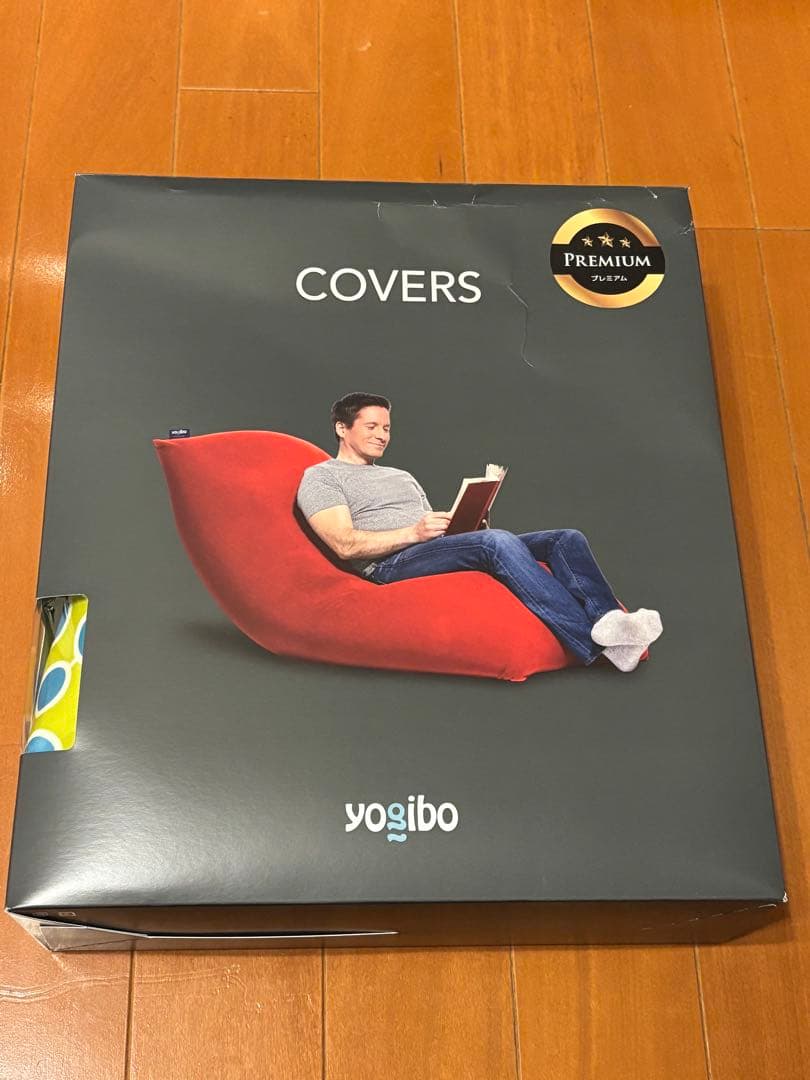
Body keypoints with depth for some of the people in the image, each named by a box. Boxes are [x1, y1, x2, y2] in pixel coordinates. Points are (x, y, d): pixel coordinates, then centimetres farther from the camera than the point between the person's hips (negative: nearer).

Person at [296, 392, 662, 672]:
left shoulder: (402, 476, 35)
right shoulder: (321, 477, 10)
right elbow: (345, 545, -7)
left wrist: (466, 524, 2)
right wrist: (413, 533, -18)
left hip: (447, 552, 8)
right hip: (394, 567, -8)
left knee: (567, 539, -11)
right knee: (497, 541, -36)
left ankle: (607, 619, -36)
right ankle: (596, 643, -45)